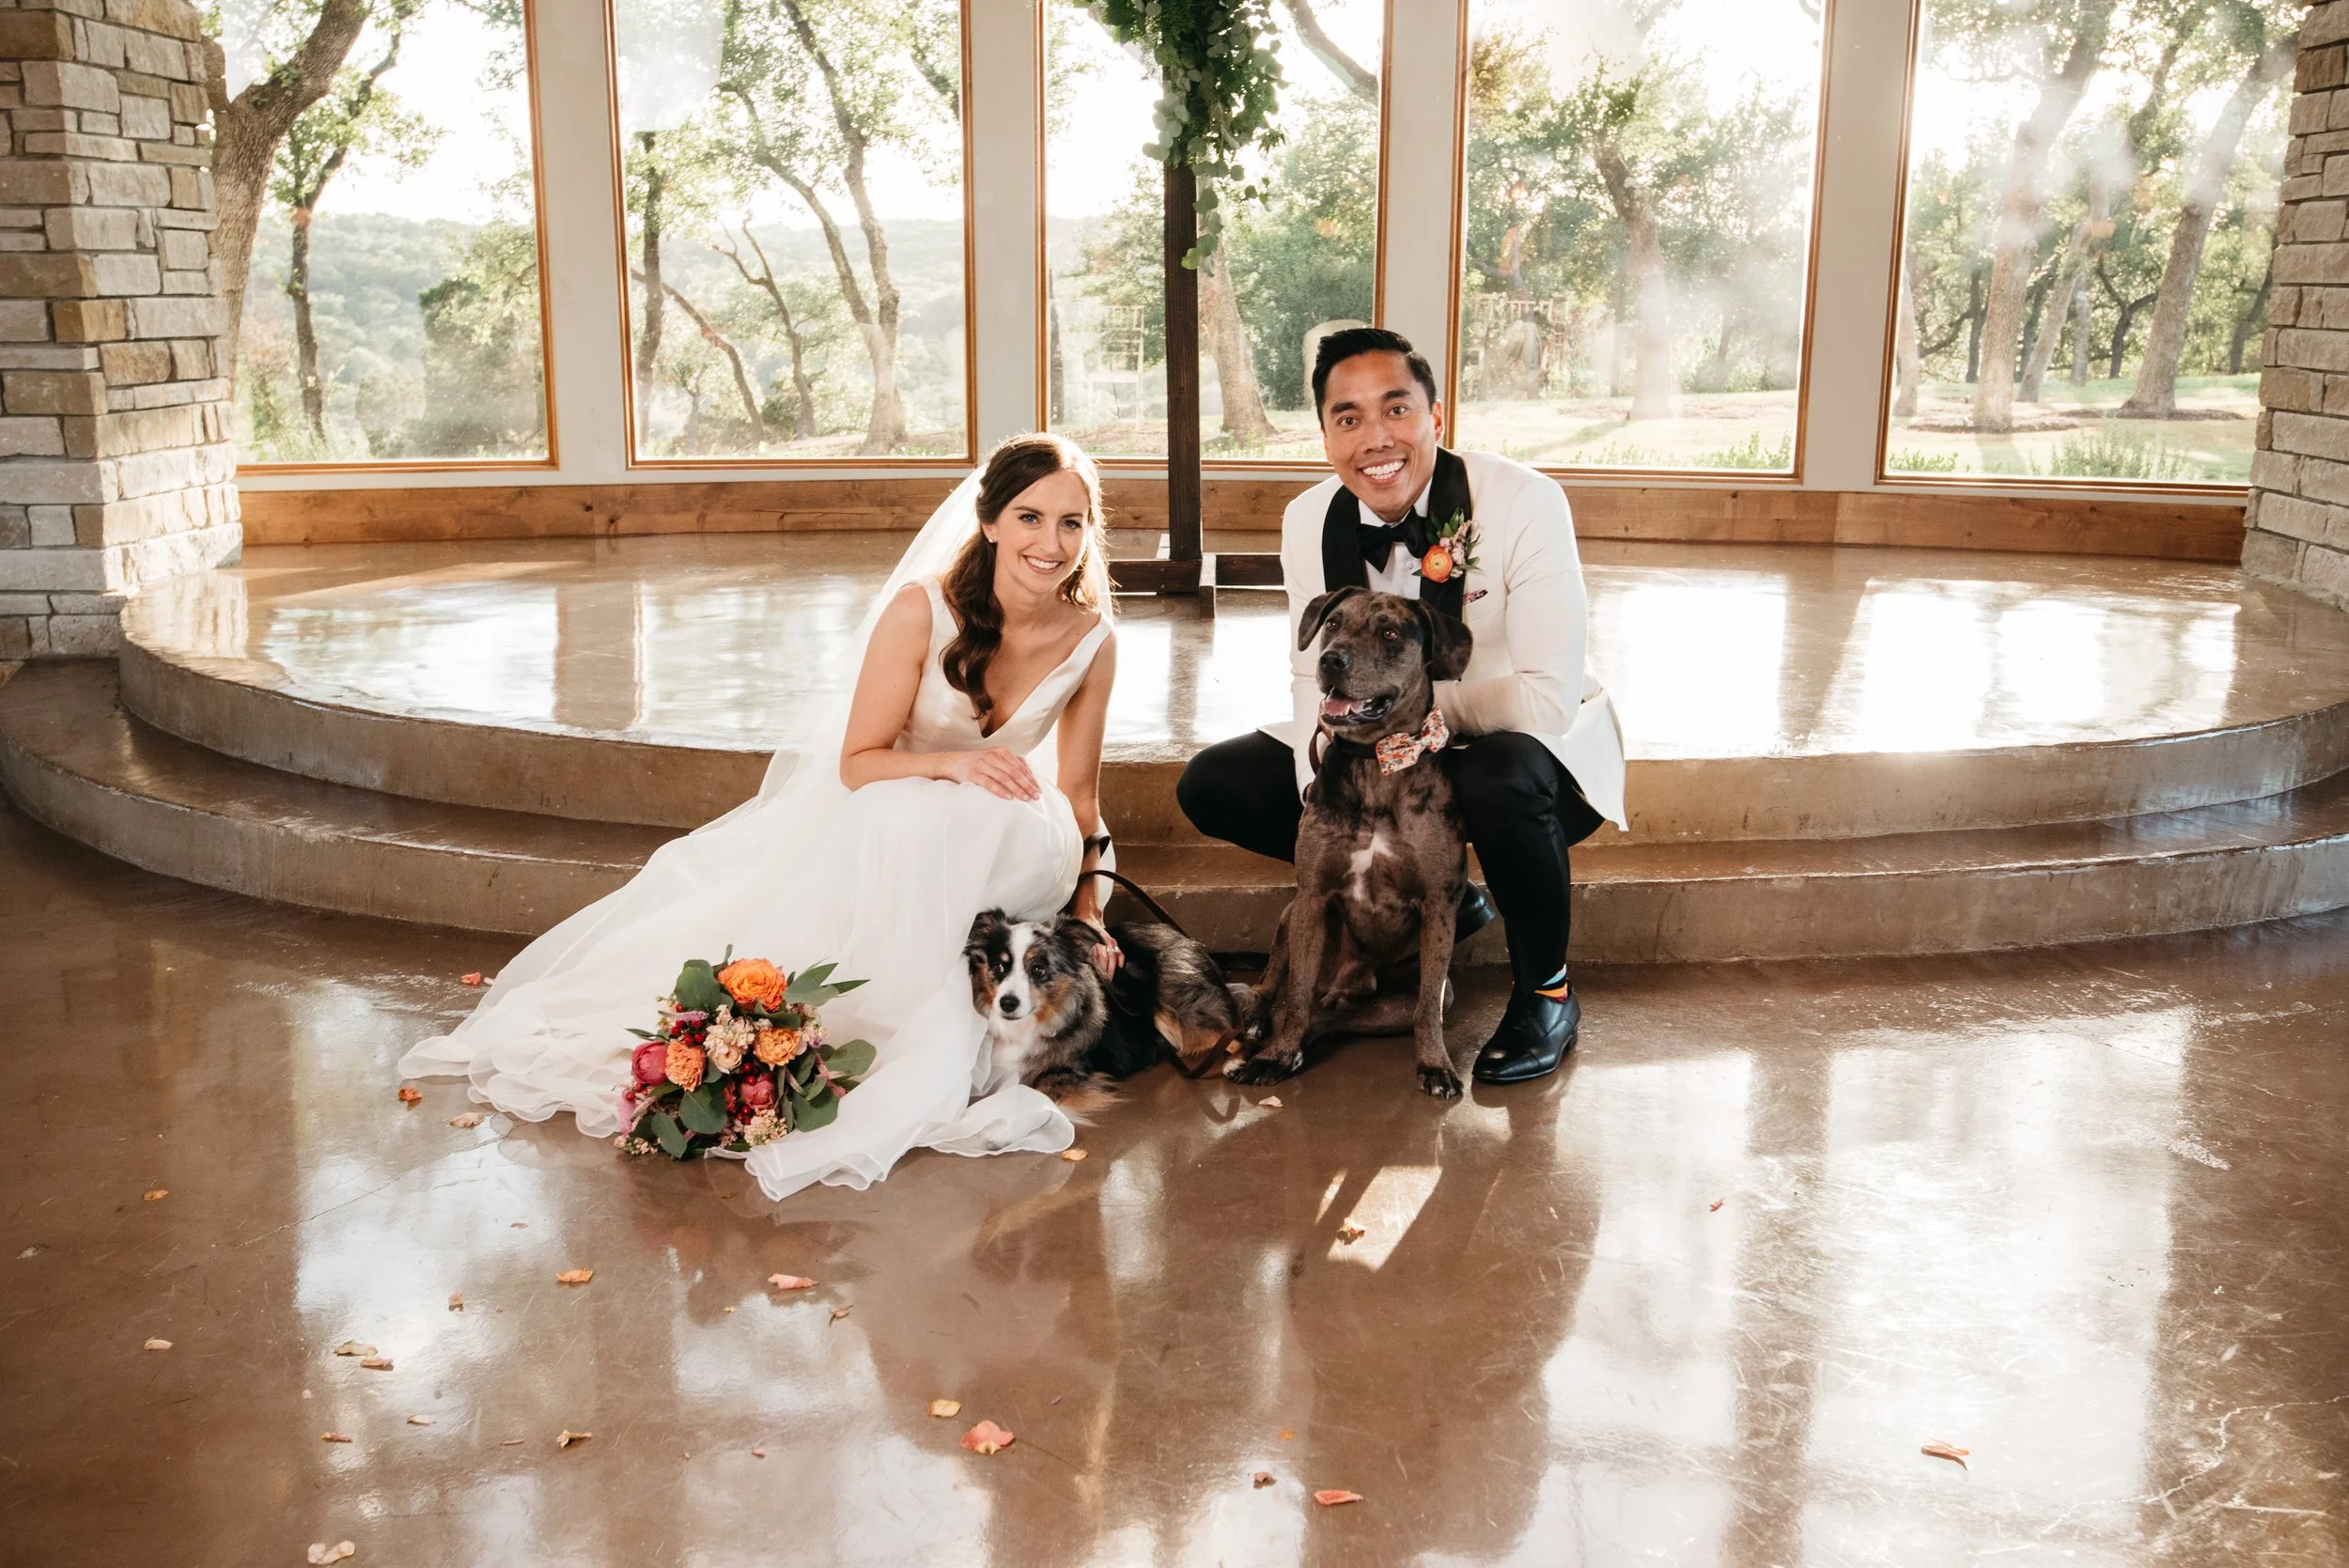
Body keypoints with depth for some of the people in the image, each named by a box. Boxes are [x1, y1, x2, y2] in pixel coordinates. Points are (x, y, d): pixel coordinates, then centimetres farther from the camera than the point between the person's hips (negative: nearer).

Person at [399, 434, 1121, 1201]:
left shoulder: (1091, 642, -11)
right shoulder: (923, 610, -20)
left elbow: (1078, 798, 1)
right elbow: (856, 763, -14)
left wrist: (1089, 916, -5)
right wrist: (949, 763, -32)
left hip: (1004, 850, 1)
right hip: (878, 832, -1)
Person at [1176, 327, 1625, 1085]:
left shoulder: (1524, 502, -23)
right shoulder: (1310, 520, -7)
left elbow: (1549, 697, -25)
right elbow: (1315, 680, -2)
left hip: (1530, 745, -5)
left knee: (1501, 779, -41)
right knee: (1212, 787, -8)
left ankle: (1545, 992, -11)